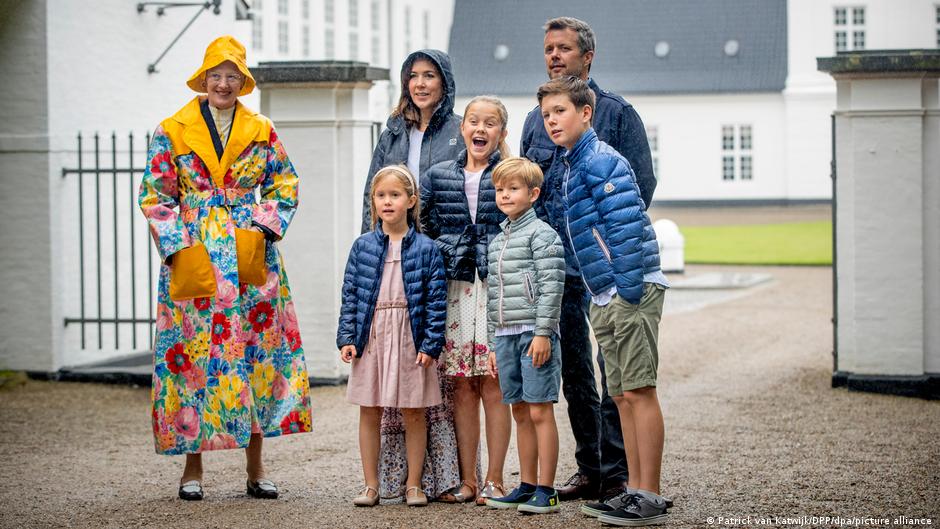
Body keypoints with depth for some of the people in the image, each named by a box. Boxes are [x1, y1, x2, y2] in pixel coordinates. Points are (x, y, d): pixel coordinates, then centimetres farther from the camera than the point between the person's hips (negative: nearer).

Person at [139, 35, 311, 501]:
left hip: (252, 257, 2)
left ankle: (256, 468, 7)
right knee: (195, 354, -2)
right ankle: (192, 467, 7)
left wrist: (262, 230, -4)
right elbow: (155, 196, 3)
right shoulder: (172, 132, 4)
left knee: (256, 352, 0)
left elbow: (285, 186, 12)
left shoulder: (262, 132, 10)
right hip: (193, 257, -2)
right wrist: (179, 248, -8)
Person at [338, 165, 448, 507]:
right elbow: (350, 295, 5)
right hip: (371, 337, 2)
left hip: (410, 338, -2)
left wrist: (430, 344, -8)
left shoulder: (425, 248, -2)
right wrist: (347, 337, -3)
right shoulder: (363, 246, 4)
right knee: (369, 413, 6)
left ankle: (413, 485, 15)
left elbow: (436, 299, -2)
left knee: (414, 413, 5)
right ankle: (371, 485, 15)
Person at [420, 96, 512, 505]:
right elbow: (419, 226, 12)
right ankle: (467, 480, 11)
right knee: (462, 387, 5)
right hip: (455, 288, 3)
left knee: (493, 386, -2)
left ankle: (494, 479, 5)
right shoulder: (438, 177, 11)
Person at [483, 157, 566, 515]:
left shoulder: (541, 234, -6)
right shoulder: (497, 241, 18)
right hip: (506, 335, 8)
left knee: (540, 411, -7)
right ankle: (527, 486, 17)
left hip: (534, 334, -8)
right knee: (520, 411, 11)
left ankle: (546, 491, -5)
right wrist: (495, 344, 18)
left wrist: (542, 333, -18)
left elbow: (552, 286, -12)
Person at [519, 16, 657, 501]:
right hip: (556, 268, 5)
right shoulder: (536, 120, 15)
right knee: (574, 371, 10)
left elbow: (641, 185, -3)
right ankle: (589, 469, 18)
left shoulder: (616, 112, 0)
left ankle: (617, 471, 0)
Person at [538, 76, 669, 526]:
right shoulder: (572, 166, 18)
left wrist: (629, 290, -22)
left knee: (638, 391, -7)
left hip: (632, 291, -10)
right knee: (623, 396, 11)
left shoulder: (602, 161, -12)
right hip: (604, 299, 10)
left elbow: (627, 227, -19)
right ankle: (635, 490, 16)